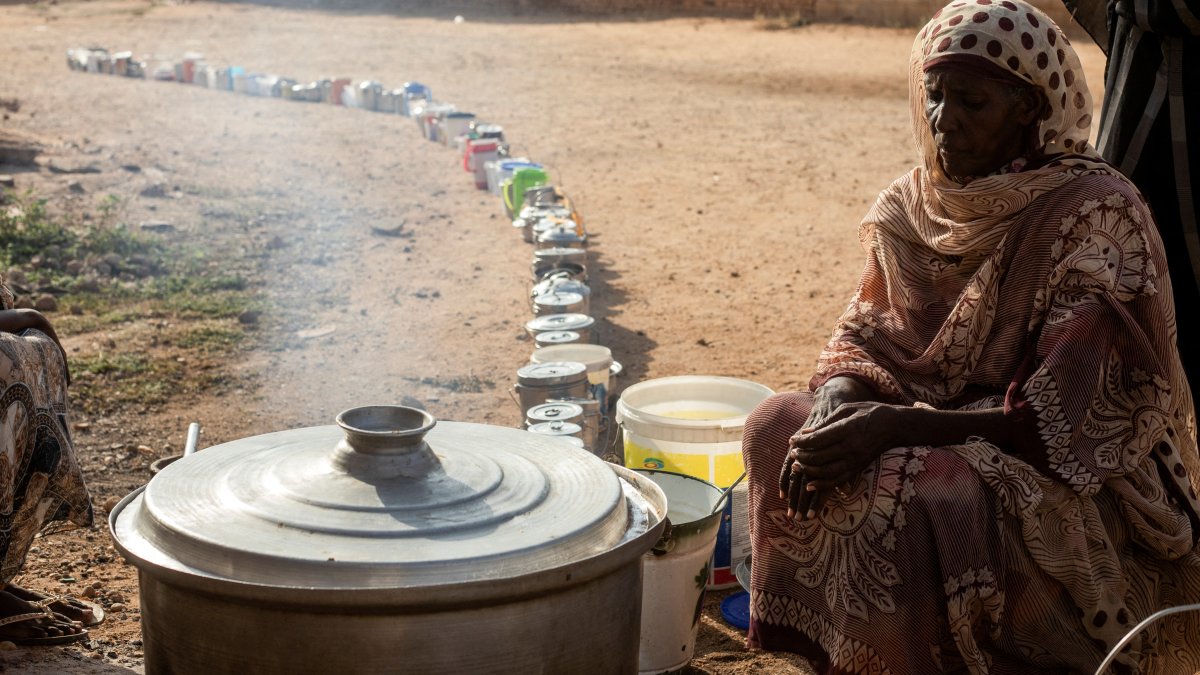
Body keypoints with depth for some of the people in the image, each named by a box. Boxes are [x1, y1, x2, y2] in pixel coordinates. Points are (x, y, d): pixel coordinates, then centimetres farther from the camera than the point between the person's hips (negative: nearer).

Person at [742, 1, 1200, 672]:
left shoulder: (1098, 216, -18)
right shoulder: (918, 201, 2)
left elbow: (1063, 422, -22)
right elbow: (864, 338, 3)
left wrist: (897, 426, -29)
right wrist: (837, 409, -20)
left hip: (1081, 483, -7)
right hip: (942, 431, 7)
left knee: (899, 489, -31)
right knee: (777, 423, -8)